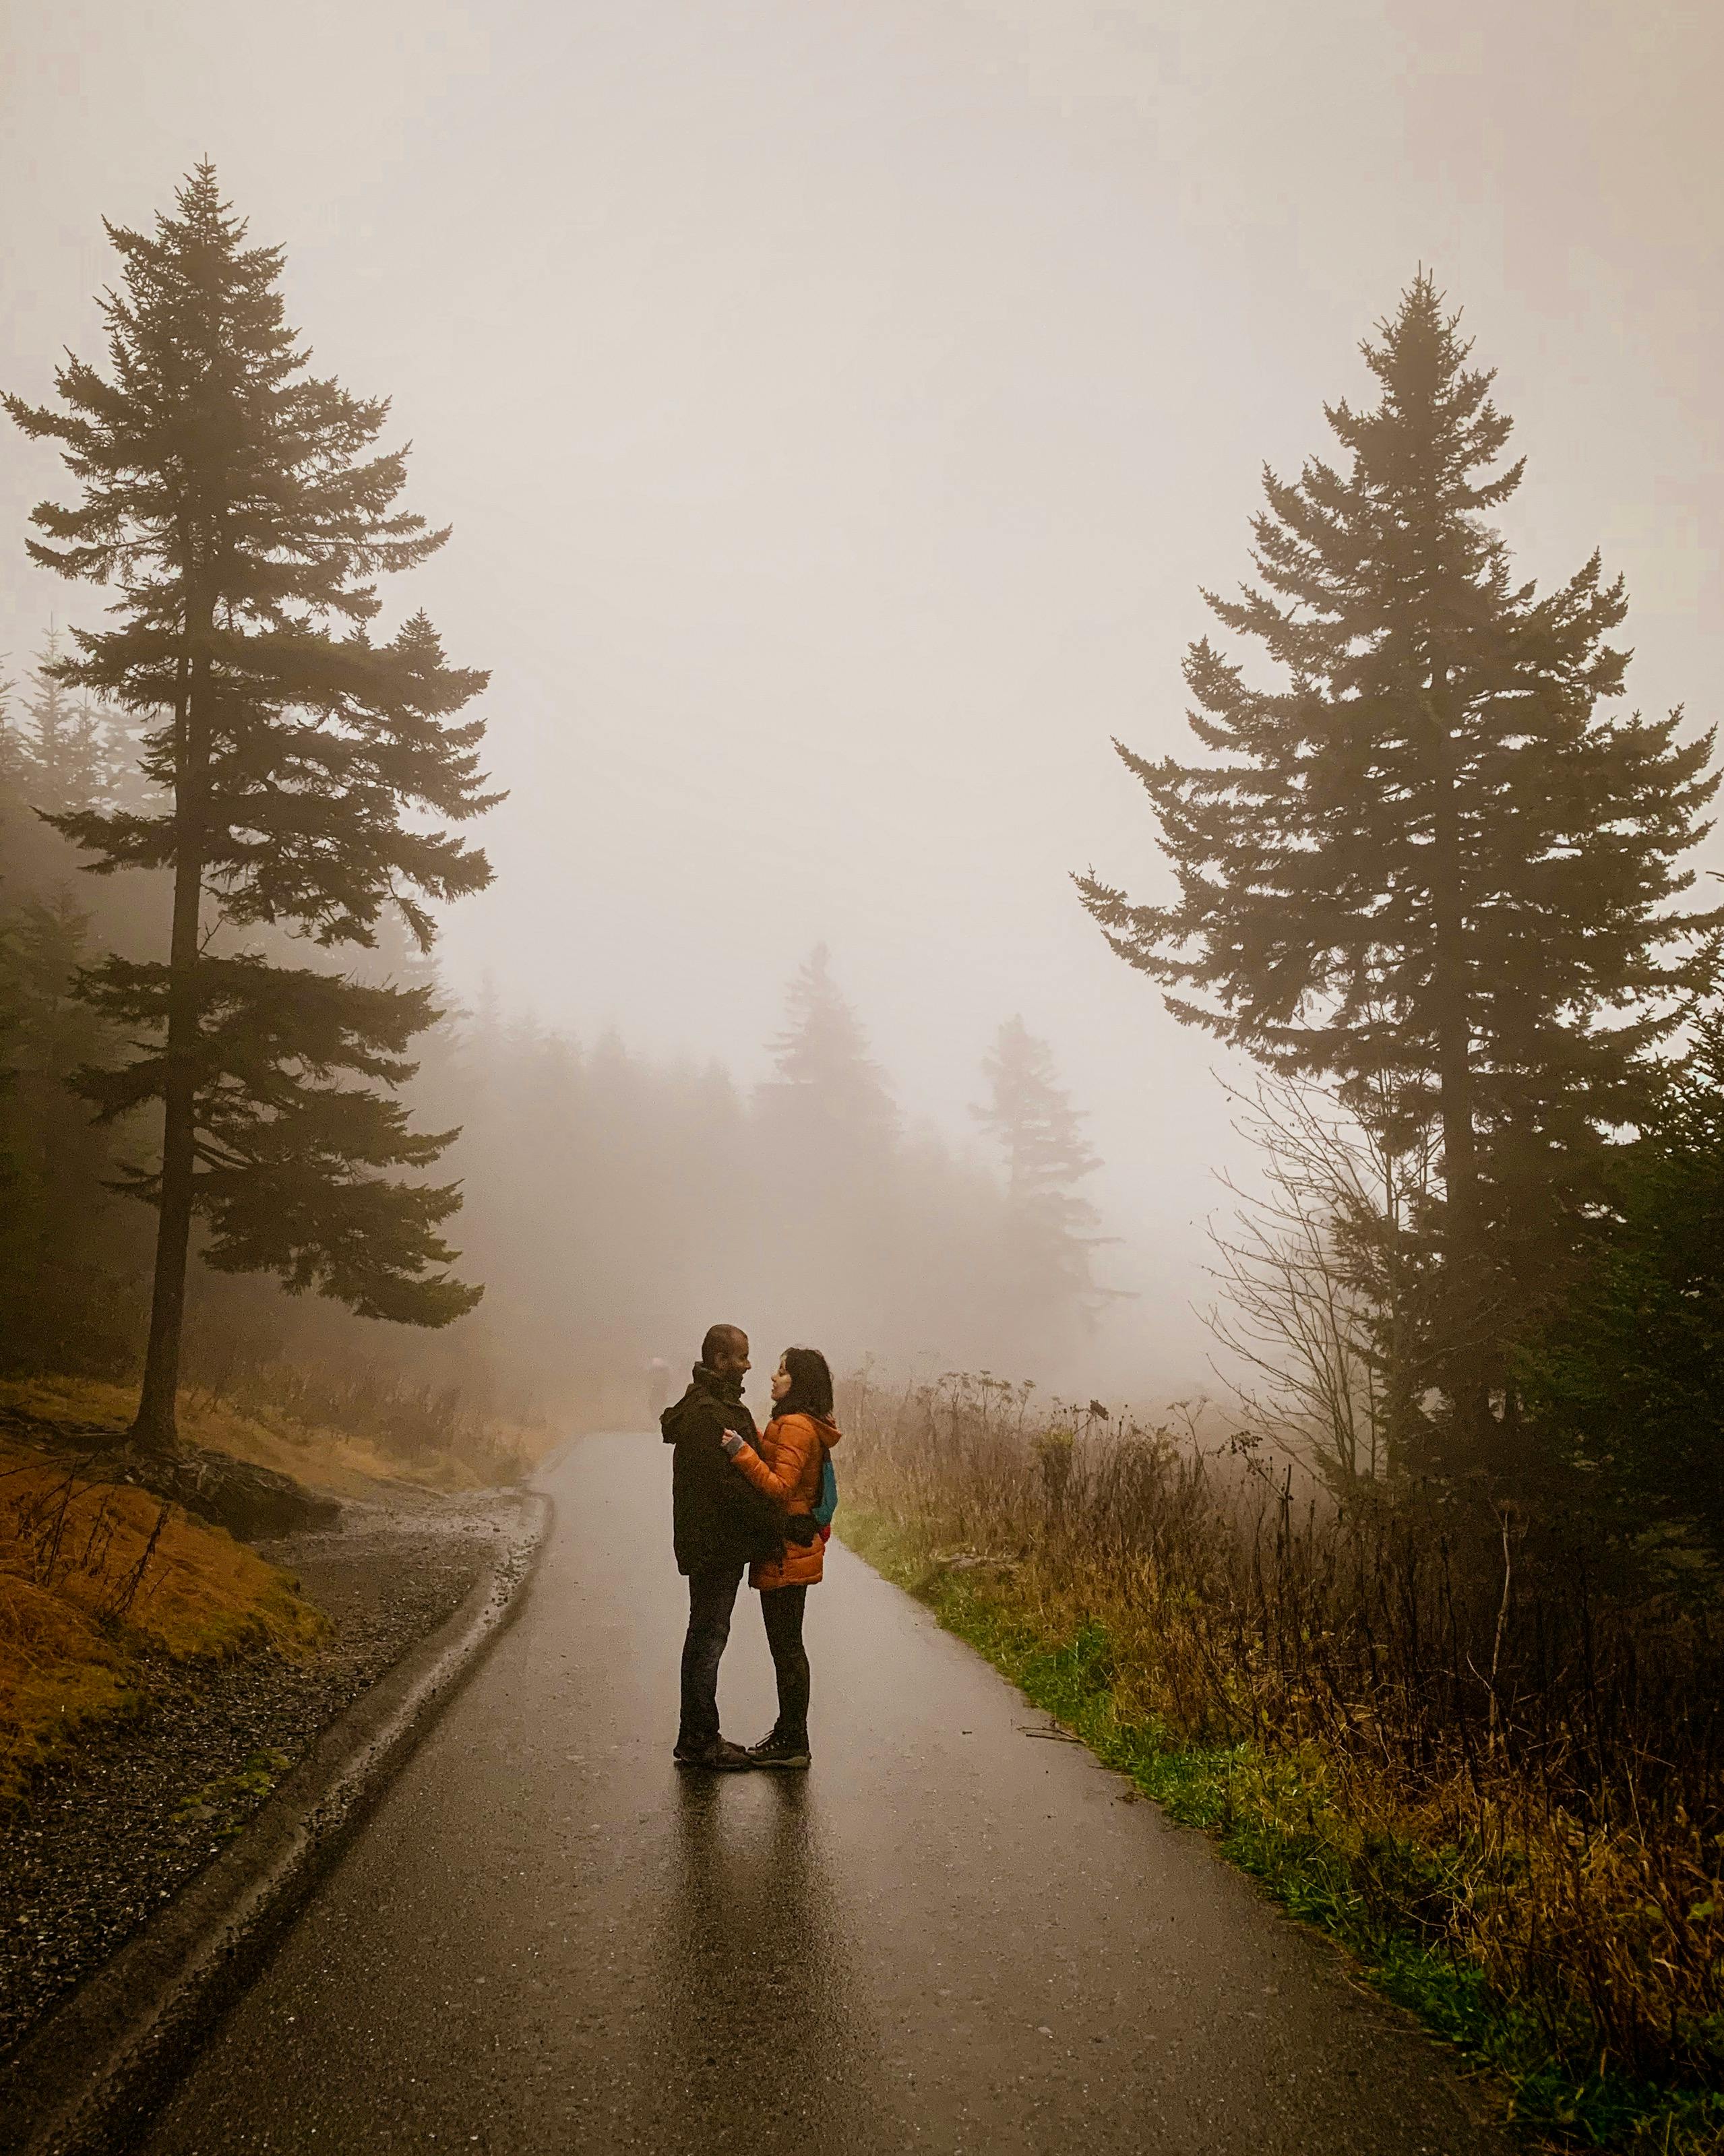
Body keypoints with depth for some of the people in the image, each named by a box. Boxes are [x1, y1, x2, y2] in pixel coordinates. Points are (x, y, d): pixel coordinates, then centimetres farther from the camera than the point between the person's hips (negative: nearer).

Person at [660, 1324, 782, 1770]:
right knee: (709, 1637, -3)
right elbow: (732, 1485, -24)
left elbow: (745, 1470, 17)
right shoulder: (707, 1414, -19)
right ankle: (699, 1741, 6)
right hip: (716, 1545, -11)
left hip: (714, 1544, 11)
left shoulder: (714, 1406, 15)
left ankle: (698, 1737, 25)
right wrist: (778, 1528, -19)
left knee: (706, 1635, 16)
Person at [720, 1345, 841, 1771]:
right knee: (786, 1645, 15)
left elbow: (780, 1487, -24)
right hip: (791, 1550, 11)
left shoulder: (795, 1426, -17)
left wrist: (741, 1452, -28)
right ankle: (787, 1734, 23)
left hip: (786, 1554, -11)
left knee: (786, 1646, -4)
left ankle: (793, 1744, 3)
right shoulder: (805, 1425, 15)